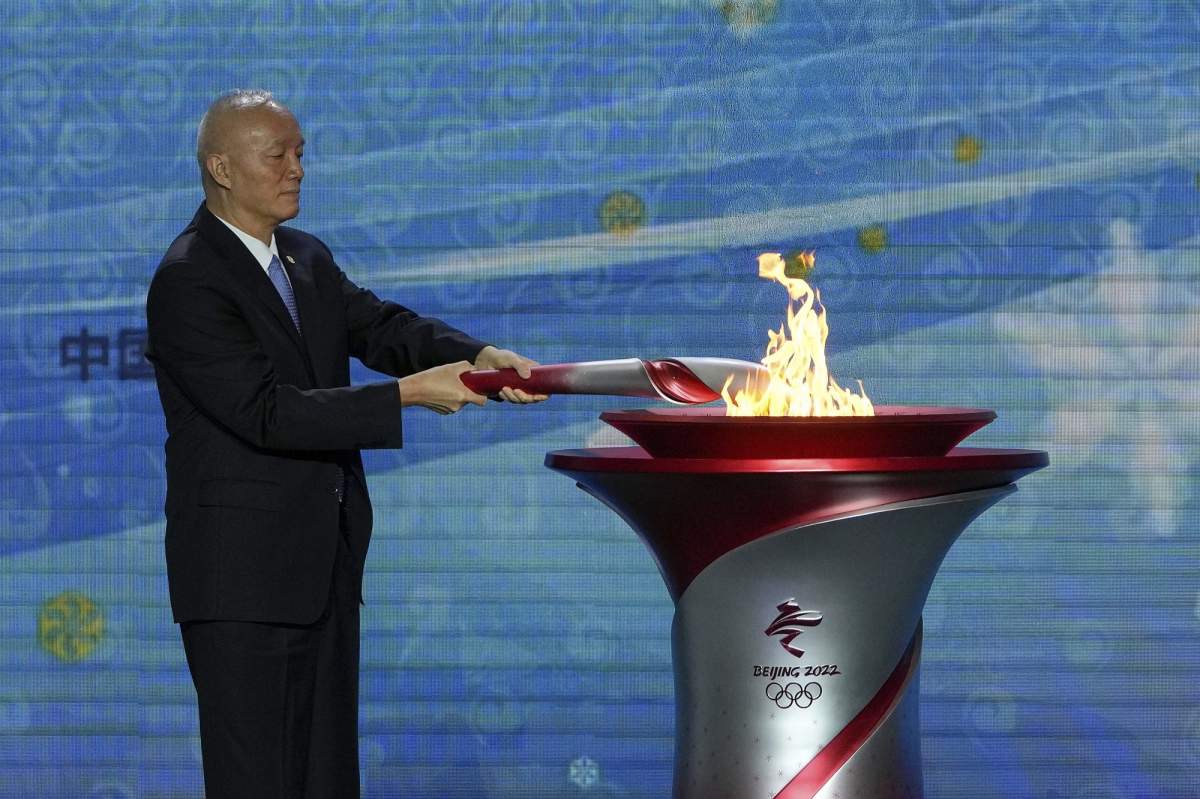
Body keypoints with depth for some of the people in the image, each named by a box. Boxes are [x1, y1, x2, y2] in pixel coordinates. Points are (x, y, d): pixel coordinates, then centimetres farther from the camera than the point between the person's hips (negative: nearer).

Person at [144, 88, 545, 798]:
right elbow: (266, 412, -23)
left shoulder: (309, 260, 13)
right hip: (244, 575, -8)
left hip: (328, 565, 8)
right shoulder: (188, 282, -15)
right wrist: (407, 394, -25)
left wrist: (480, 355, -16)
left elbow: (382, 327, 4)